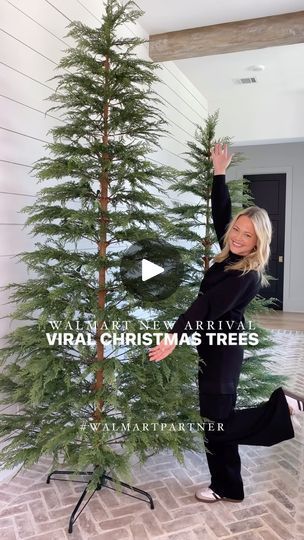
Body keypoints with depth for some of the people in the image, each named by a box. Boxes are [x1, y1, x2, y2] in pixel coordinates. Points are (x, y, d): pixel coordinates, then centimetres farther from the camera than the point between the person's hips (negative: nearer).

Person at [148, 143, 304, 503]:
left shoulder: (246, 274, -19)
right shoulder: (231, 256, 3)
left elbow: (209, 306, -29)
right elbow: (220, 214, 12)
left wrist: (176, 336, -34)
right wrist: (219, 174, 12)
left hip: (222, 351, -9)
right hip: (215, 346, 9)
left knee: (217, 426, -2)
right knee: (215, 421, 15)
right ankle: (226, 488, 28)